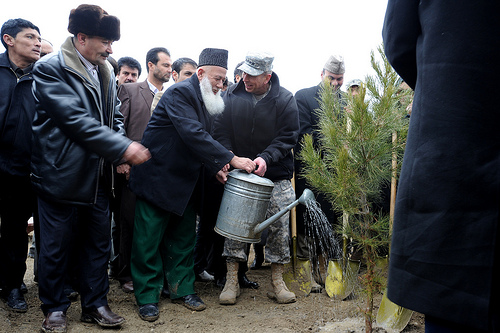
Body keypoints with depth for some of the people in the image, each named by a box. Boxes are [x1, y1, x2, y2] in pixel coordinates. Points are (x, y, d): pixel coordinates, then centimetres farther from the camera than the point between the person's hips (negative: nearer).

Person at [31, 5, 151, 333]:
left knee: (98, 243, 14)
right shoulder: (50, 68, -12)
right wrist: (123, 147, -24)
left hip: (98, 176, 7)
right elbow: (75, 119, -21)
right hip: (62, 174, -6)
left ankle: (95, 304, 29)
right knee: (56, 246, 8)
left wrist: (122, 155, -1)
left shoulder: (105, 71, 9)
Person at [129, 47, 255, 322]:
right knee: (148, 240, 2)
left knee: (183, 238, 14)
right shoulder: (180, 93, -18)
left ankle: (183, 289, 27)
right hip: (157, 178, -8)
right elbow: (193, 135, -31)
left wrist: (215, 167, -4)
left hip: (185, 183, 8)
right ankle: (147, 297, 13)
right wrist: (231, 159, -32)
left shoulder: (205, 100, 10)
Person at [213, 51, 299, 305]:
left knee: (279, 225, 0)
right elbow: (220, 131, 2)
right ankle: (232, 281, 9)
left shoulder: (285, 100, -7)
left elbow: (288, 137, -7)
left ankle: (277, 282, 15)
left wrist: (266, 158, -21)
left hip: (276, 176, -1)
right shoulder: (231, 96, -1)